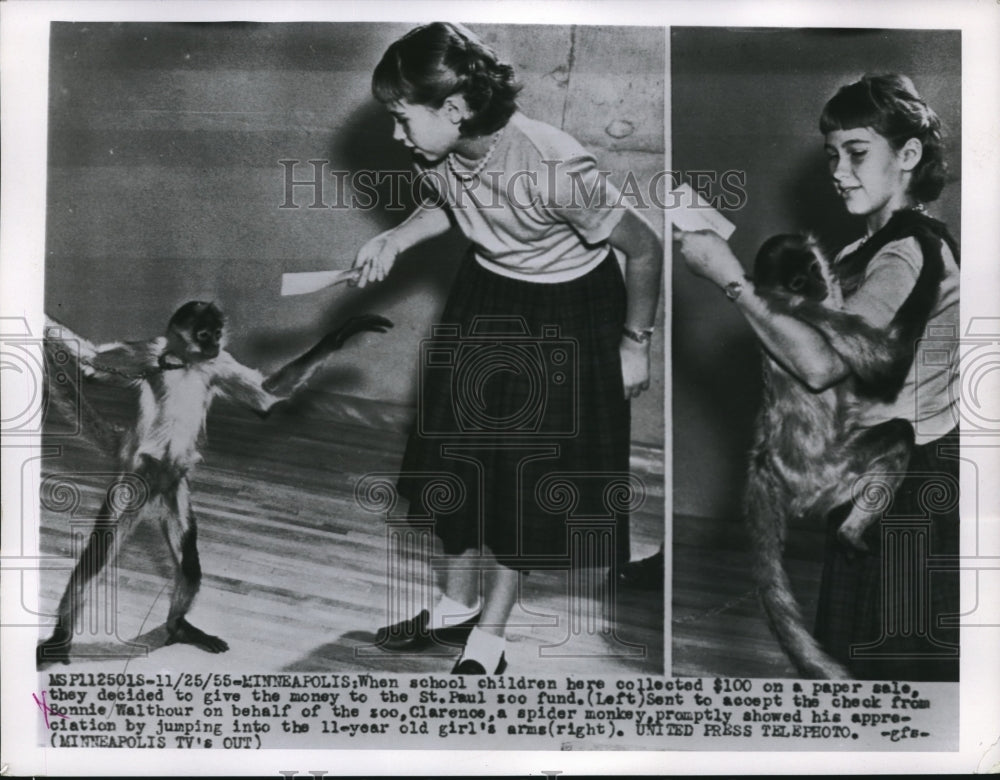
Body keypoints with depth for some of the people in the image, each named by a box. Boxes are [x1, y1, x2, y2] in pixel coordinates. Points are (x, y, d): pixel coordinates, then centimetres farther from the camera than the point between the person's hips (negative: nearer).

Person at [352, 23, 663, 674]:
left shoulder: (554, 171, -35)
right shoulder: (442, 152, -16)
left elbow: (645, 248, -21)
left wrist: (635, 342, -8)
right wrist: (396, 239, -10)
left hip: (565, 314, -6)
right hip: (484, 297, 6)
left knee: (523, 476, 2)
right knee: (457, 454, 14)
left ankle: (489, 638, 21)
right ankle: (457, 606, 35)